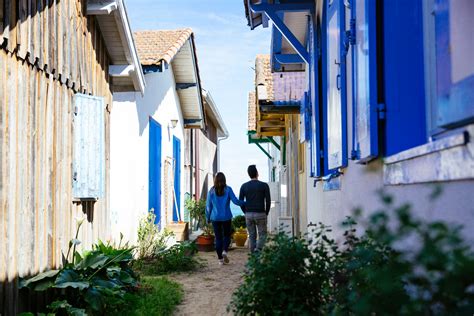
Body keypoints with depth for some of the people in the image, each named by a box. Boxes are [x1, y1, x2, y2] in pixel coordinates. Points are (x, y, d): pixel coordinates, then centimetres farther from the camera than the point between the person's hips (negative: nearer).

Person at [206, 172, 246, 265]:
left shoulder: (211, 191, -1)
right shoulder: (228, 189, -5)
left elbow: (208, 206, 2)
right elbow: (235, 201, -10)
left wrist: (208, 218, 12)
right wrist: (246, 203, 6)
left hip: (215, 218, 1)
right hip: (226, 217, -1)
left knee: (218, 238, 9)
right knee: (227, 236, 15)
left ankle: (220, 258, 8)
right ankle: (224, 251, -10)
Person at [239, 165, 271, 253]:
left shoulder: (244, 186, 2)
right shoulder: (264, 185, -5)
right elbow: (268, 201, -7)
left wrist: (246, 213, 12)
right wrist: (266, 214, 6)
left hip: (249, 214, 3)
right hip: (260, 214, -3)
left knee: (252, 236, 12)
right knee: (262, 235, 8)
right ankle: (258, 249, -18)